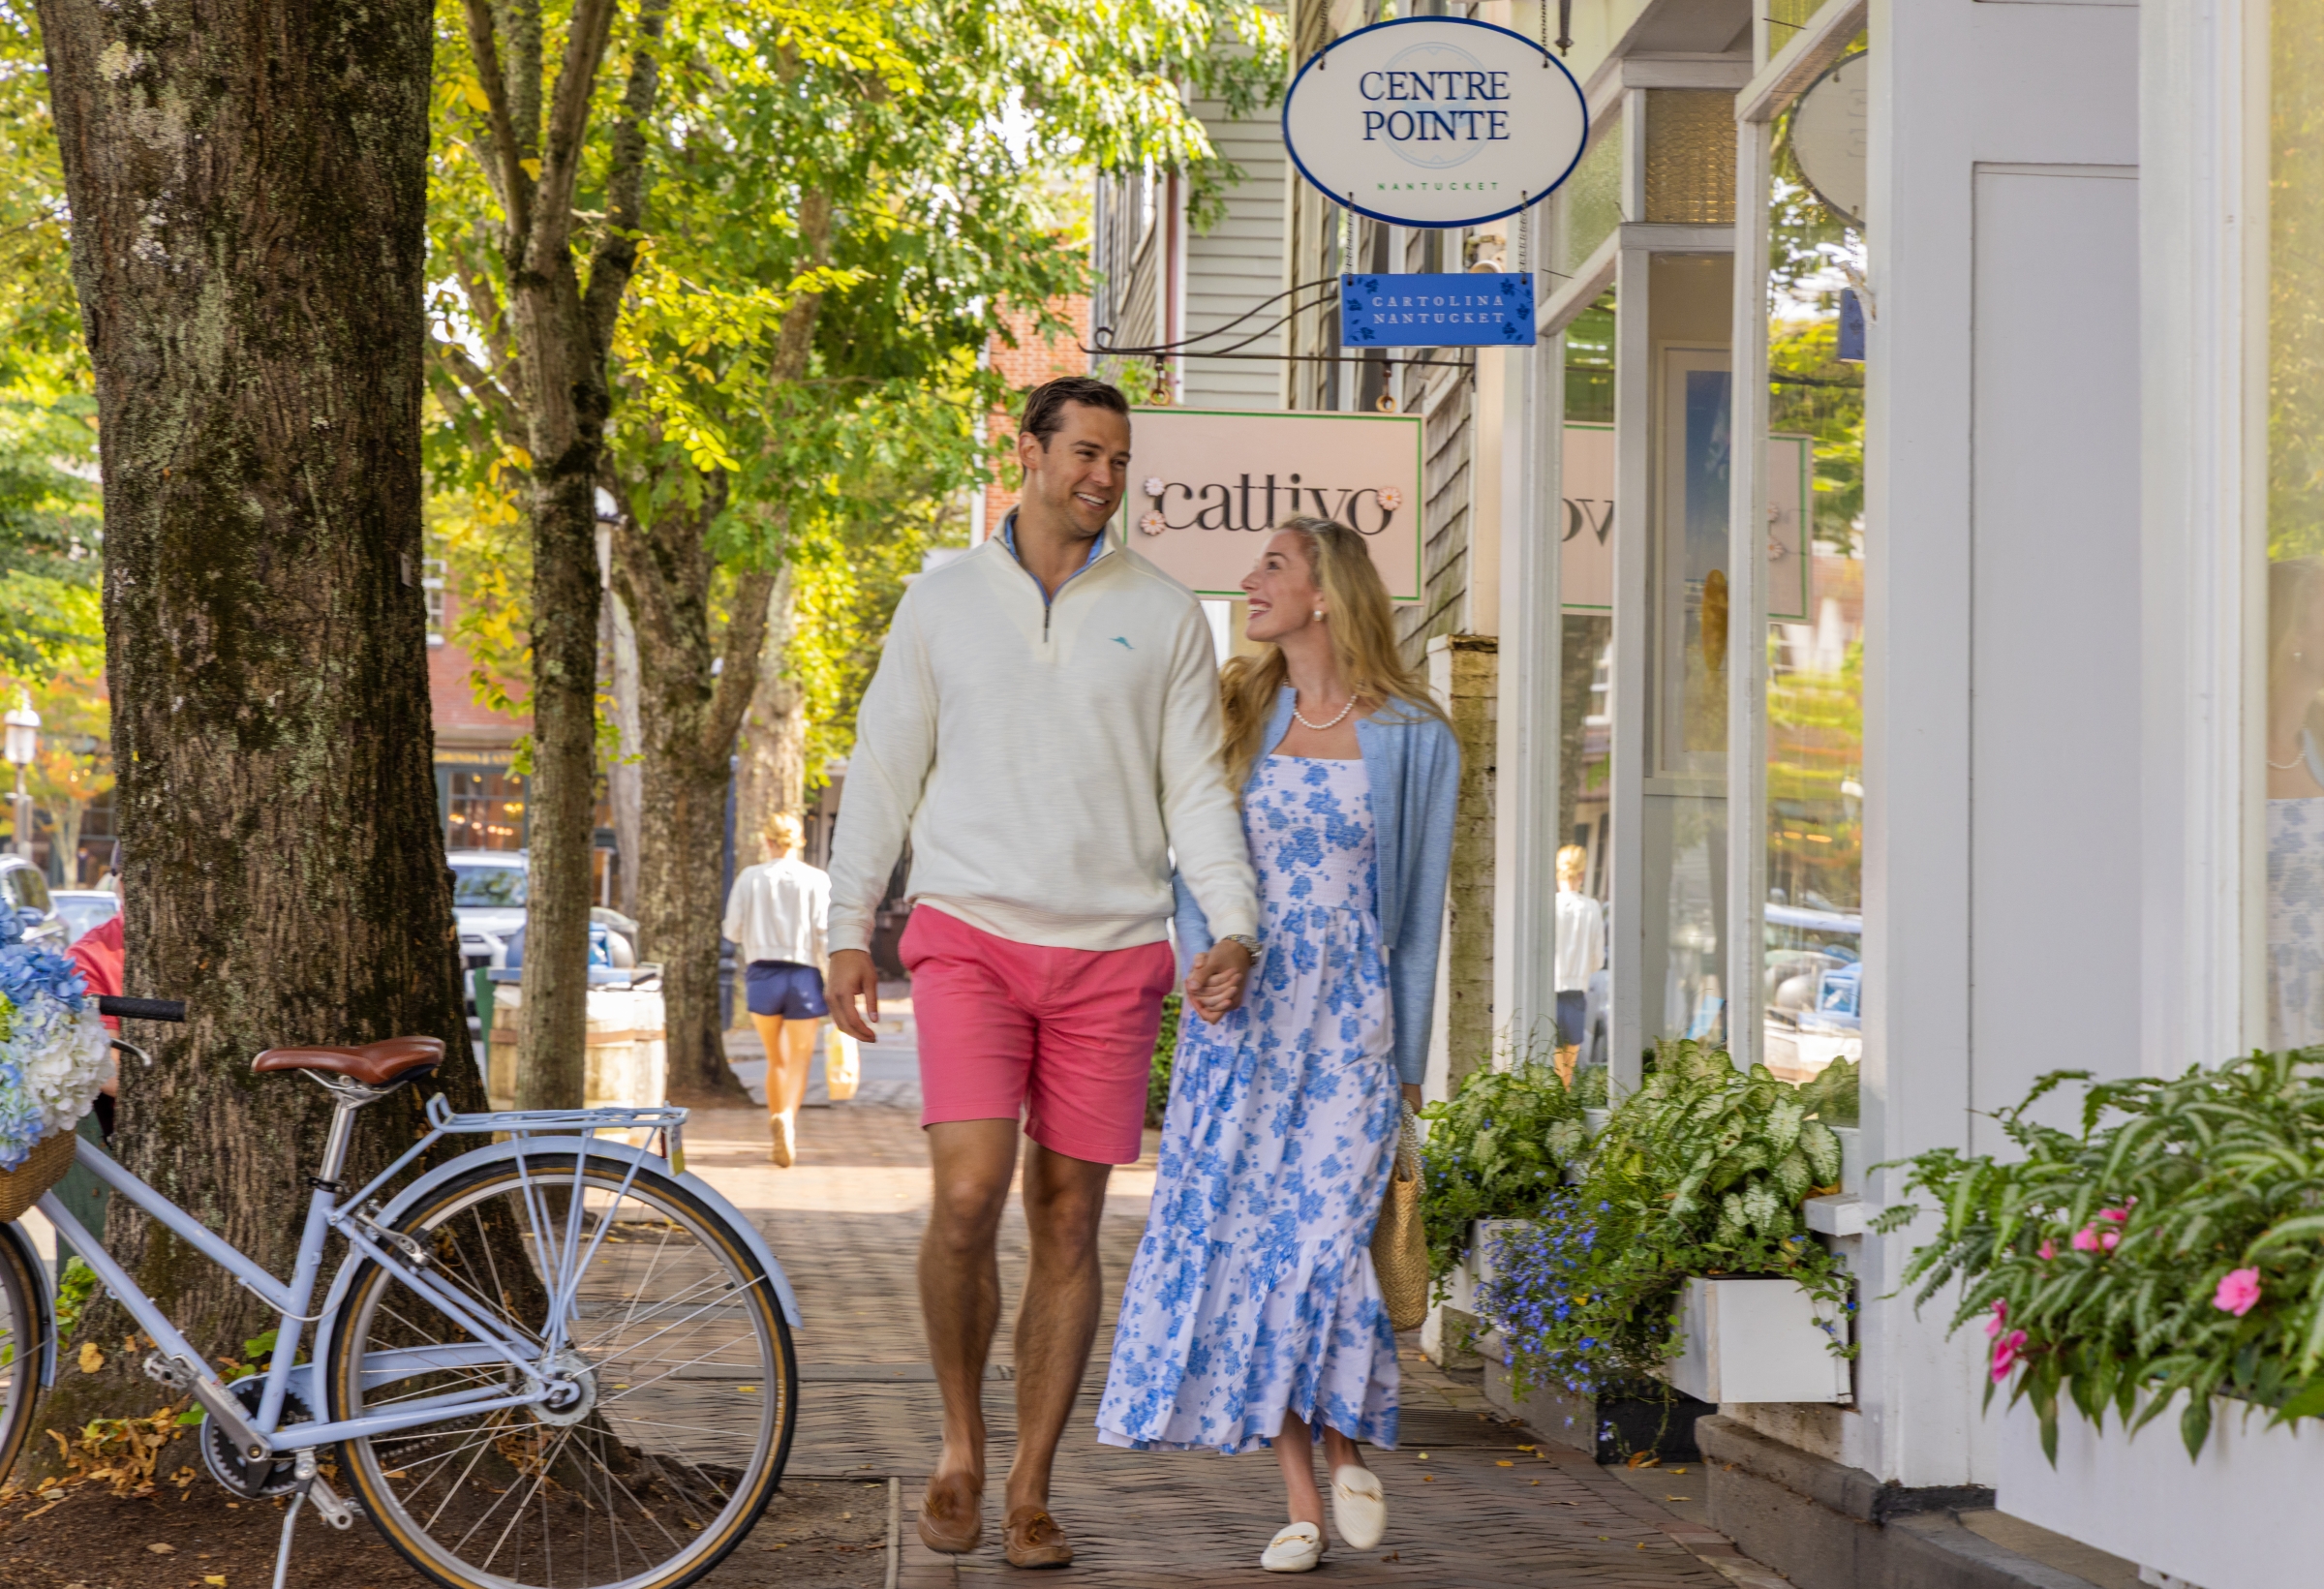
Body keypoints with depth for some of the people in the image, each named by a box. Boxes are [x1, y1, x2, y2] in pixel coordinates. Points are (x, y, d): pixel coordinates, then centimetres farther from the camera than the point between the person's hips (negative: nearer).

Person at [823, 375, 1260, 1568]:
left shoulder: (1164, 614, 7)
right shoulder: (942, 602, 7)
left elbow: (1196, 787, 6)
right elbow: (884, 769, 10)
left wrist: (1235, 924, -9)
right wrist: (847, 931, 6)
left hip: (1109, 953, 1)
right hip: (969, 935, -1)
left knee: (1068, 1220, 3)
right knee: (967, 1194, -16)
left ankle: (1030, 1490, 12)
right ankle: (959, 1445, 6)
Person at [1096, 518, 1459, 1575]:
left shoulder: (1411, 739, 1)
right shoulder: (1235, 714, 9)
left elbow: (1418, 903, 5)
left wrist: (1407, 1057, 6)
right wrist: (1205, 961, -10)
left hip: (1345, 1021, -3)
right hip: (1235, 1020, 3)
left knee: (1322, 1239, -13)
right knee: (1235, 1241, -3)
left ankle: (1346, 1450, 13)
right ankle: (1299, 1504, 5)